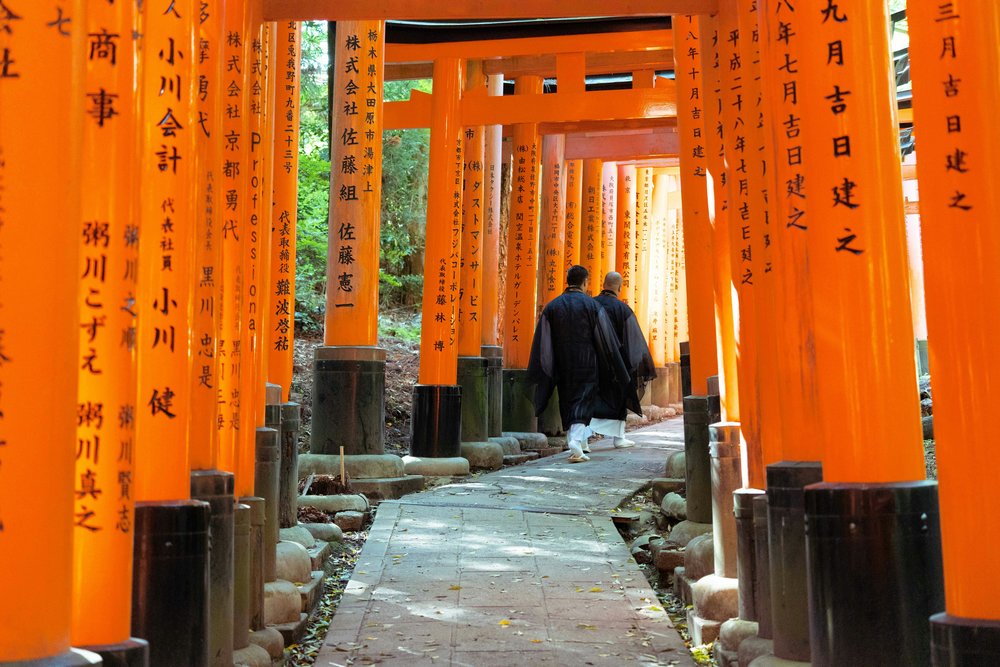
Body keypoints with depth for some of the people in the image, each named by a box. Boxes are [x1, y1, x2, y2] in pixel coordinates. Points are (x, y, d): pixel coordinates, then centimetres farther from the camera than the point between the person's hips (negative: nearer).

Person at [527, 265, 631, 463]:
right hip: (586, 365, -3)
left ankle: (575, 442, 21)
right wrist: (616, 370, 4)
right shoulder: (592, 305, -5)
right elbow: (606, 341, -4)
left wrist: (542, 373, 2)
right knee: (582, 403, -3)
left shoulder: (552, 306, 3)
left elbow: (543, 343, 0)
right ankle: (576, 443, -22)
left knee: (567, 404, 15)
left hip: (562, 365, 3)